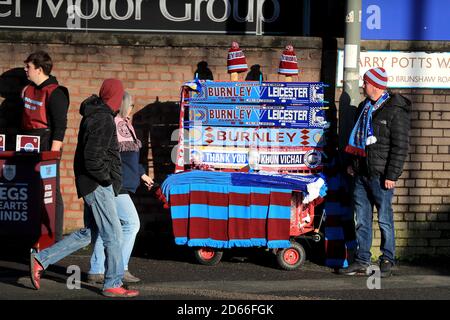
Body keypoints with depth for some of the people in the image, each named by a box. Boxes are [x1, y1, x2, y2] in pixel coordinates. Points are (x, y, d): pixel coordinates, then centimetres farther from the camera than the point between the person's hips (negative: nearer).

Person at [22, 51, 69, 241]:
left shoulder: (55, 93, -10)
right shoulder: (28, 90, 16)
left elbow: (60, 126, -14)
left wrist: (53, 153, -19)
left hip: (46, 146, -8)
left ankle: (56, 239, -1)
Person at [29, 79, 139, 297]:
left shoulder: (95, 115, 14)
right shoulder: (103, 120, -17)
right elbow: (93, 159, -24)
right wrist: (108, 177, -11)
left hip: (93, 186, 10)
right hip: (98, 186, -10)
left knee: (88, 233, 14)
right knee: (113, 234, -3)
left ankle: (41, 259, 15)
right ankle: (113, 285, 3)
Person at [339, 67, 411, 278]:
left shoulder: (395, 111, -9)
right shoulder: (364, 107, 15)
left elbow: (400, 146, -13)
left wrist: (392, 175, -17)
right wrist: (352, 163, 17)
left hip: (380, 175, -7)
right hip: (361, 174, 7)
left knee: (384, 219, -1)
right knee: (361, 220, 8)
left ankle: (387, 262, 8)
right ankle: (362, 261, 14)